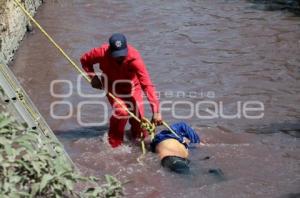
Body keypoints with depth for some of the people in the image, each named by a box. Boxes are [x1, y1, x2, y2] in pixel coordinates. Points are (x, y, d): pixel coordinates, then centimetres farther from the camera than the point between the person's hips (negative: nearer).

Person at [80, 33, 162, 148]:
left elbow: (147, 85, -42)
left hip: (131, 87, 0)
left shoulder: (134, 58, -37)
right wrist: (93, 76, -22)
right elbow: (85, 60, -7)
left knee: (138, 115, -6)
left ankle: (139, 136, 29)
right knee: (121, 111, -24)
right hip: (113, 87, 0)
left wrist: (156, 111, -48)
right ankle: (114, 142, -1)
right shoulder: (102, 52, -31)